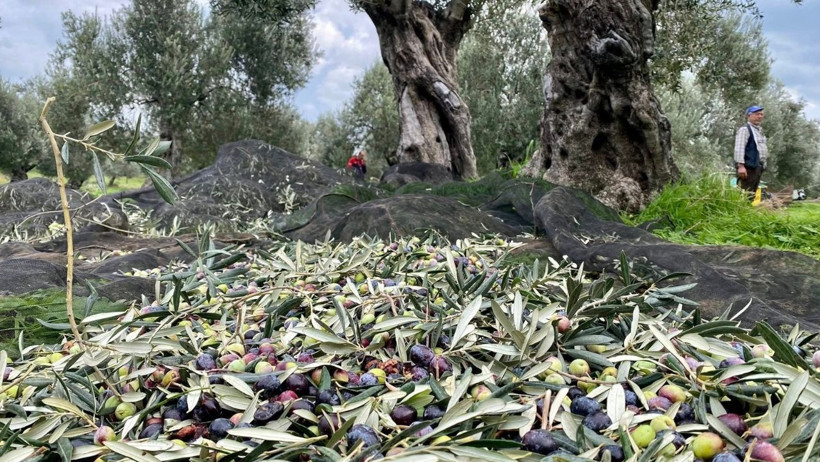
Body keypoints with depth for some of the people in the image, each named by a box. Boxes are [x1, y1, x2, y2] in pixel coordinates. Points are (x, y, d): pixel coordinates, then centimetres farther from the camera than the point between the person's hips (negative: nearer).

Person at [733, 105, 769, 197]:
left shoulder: (759, 130, 23)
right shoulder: (745, 129, -6)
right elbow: (739, 148, -16)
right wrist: (741, 165, -25)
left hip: (758, 167, 10)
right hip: (749, 166, -10)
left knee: (752, 194, 10)